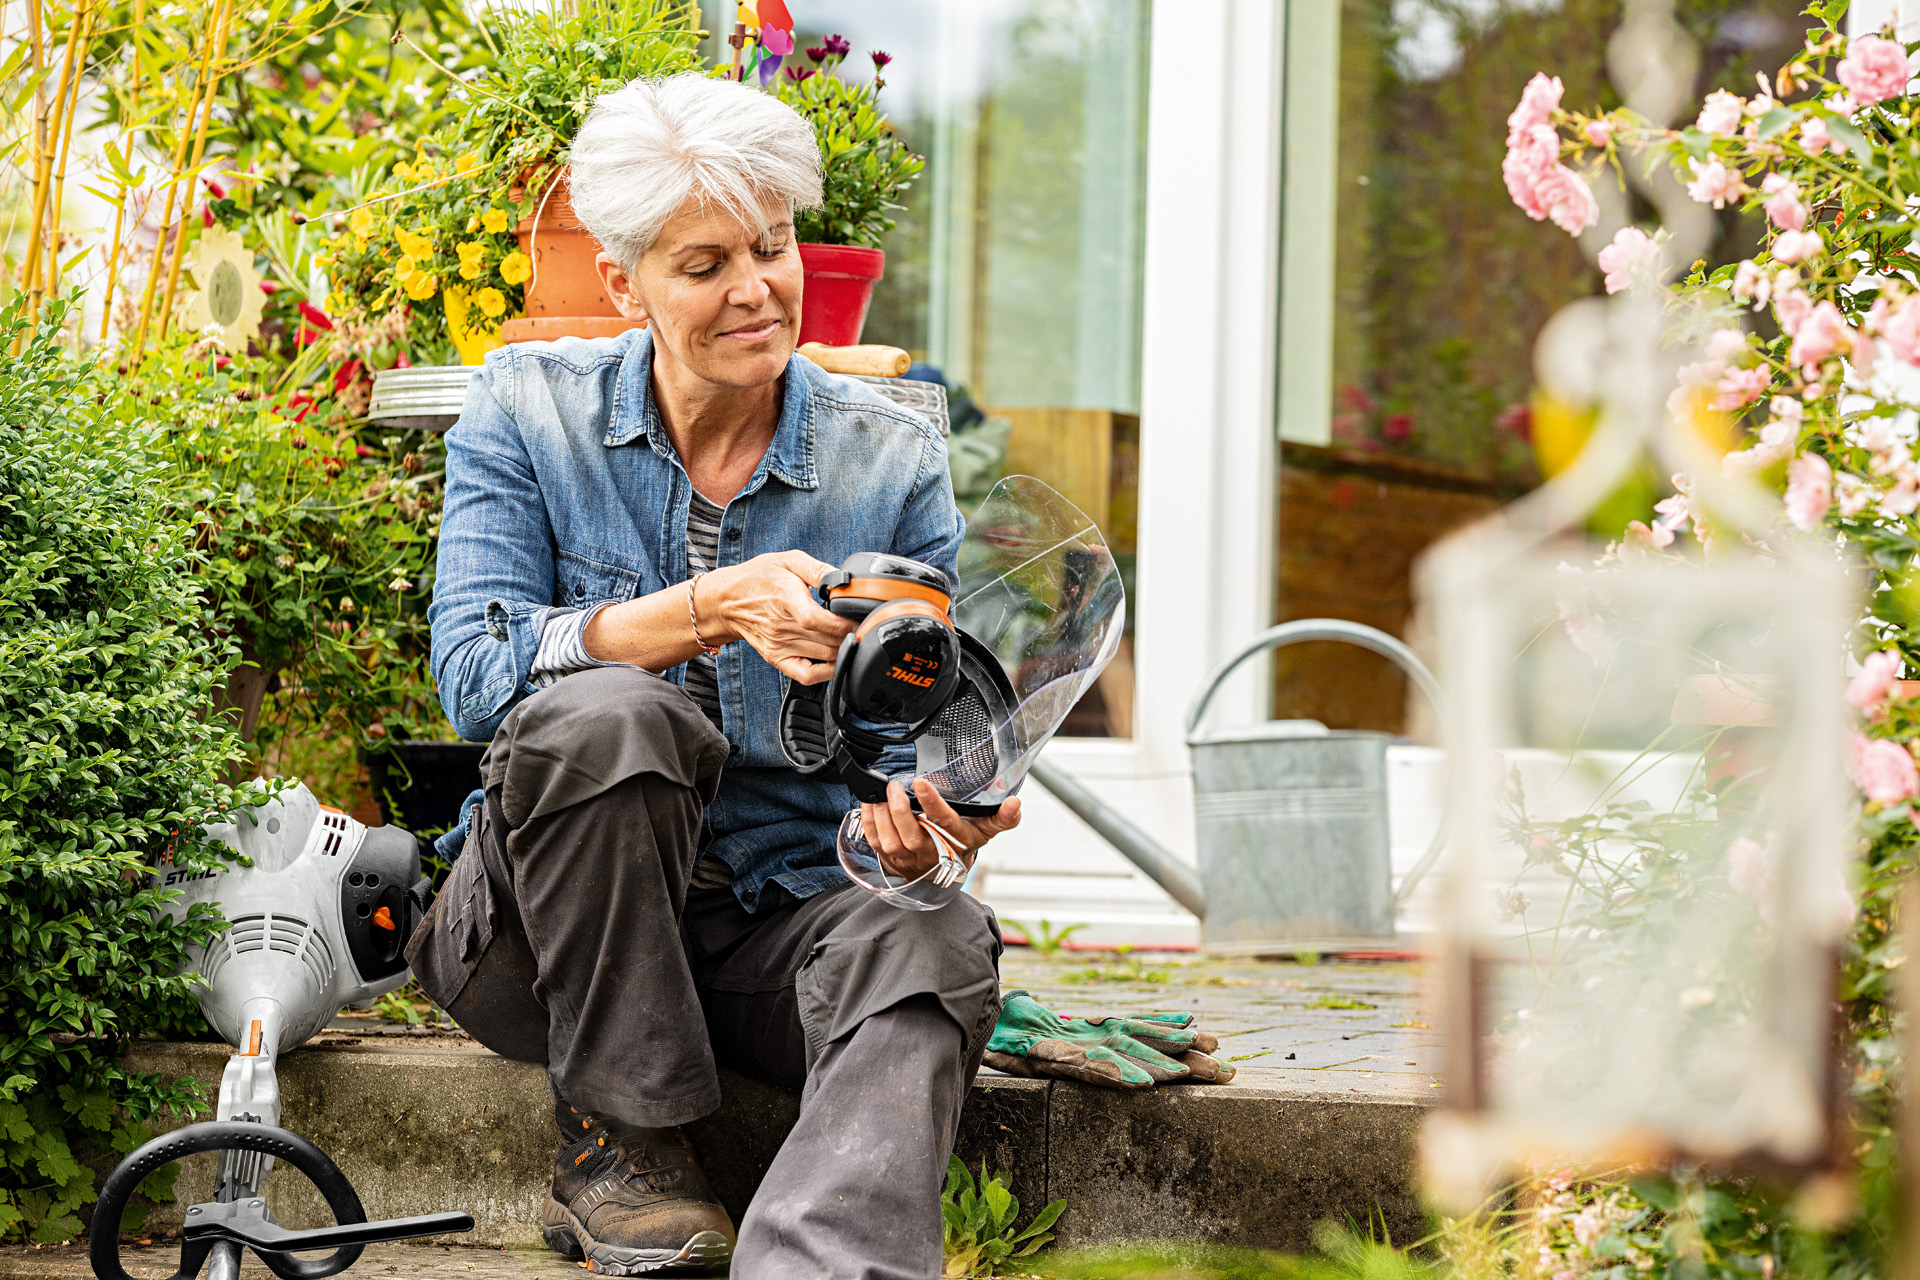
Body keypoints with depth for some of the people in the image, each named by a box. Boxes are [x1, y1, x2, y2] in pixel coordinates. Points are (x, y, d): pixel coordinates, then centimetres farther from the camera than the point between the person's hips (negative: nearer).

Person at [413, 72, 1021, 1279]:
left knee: (937, 942, -30)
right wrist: (713, 608, -29)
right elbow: (472, 670, -15)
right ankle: (620, 1136, -16)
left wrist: (927, 819, -26)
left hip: (781, 923, 1)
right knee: (602, 711, -31)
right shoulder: (530, 410, -1)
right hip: (551, 919, -1)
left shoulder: (894, 463, 1)